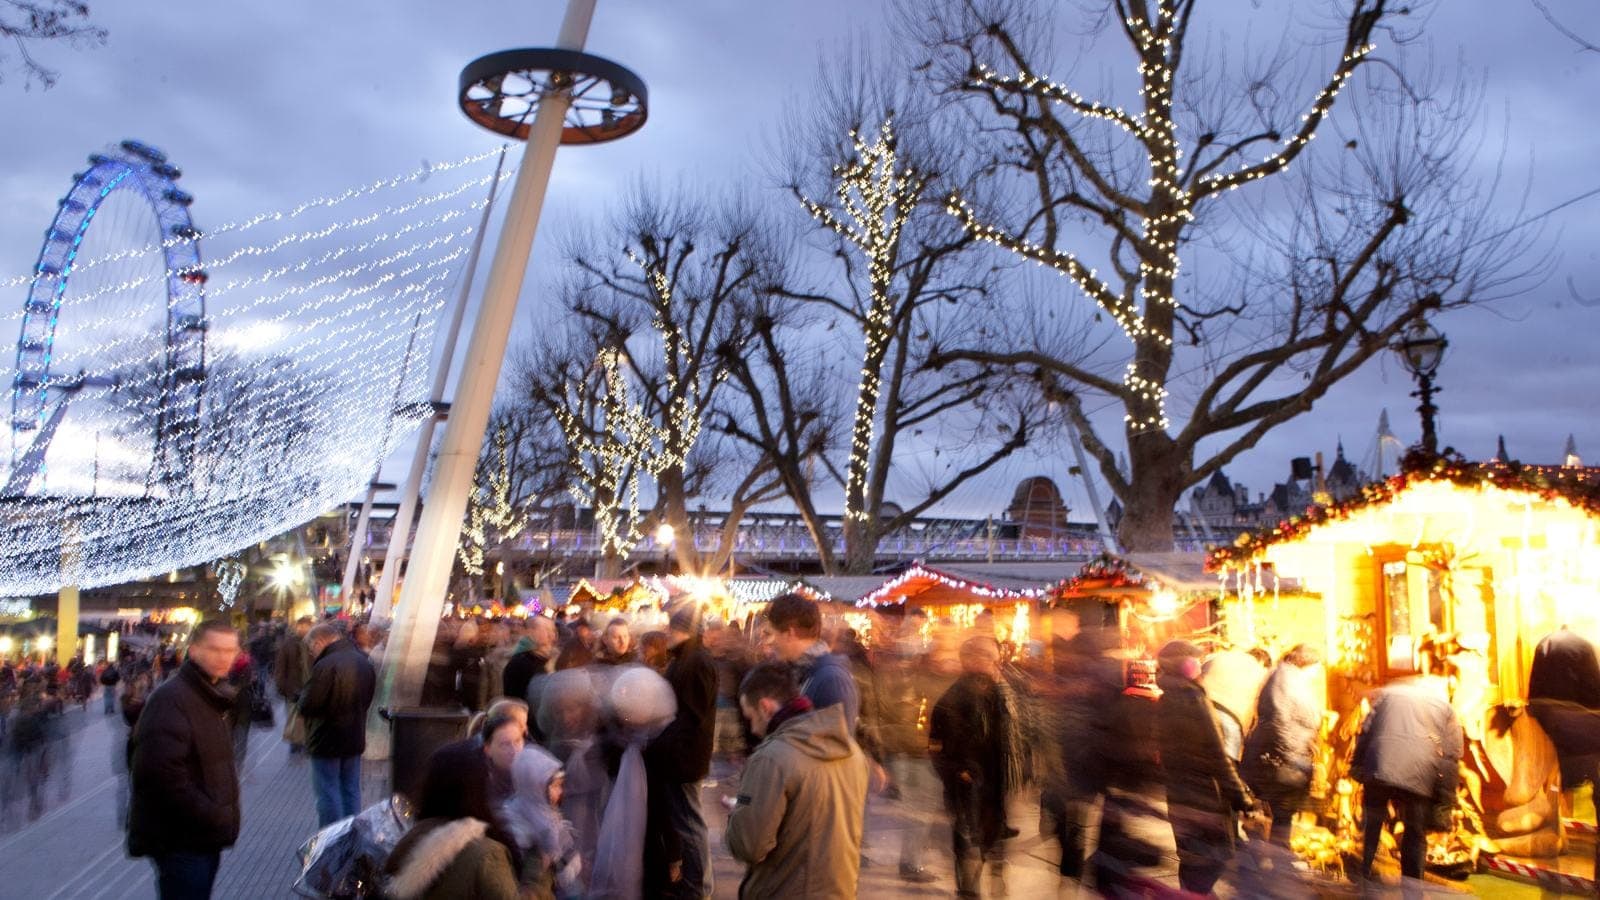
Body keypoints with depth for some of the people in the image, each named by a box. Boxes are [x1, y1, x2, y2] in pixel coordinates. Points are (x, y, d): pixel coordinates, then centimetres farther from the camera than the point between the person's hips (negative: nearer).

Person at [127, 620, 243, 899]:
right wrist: (213, 818, -20)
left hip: (207, 837, 9)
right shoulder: (171, 698, -17)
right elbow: (163, 774, -25)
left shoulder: (213, 697, 13)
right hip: (181, 841, -9)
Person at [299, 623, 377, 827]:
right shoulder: (365, 662, 5)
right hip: (355, 739, 7)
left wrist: (303, 695, -1)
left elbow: (308, 706, -20)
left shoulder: (326, 665, -22)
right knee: (351, 790, 15)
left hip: (327, 741, -7)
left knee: (328, 793, 2)